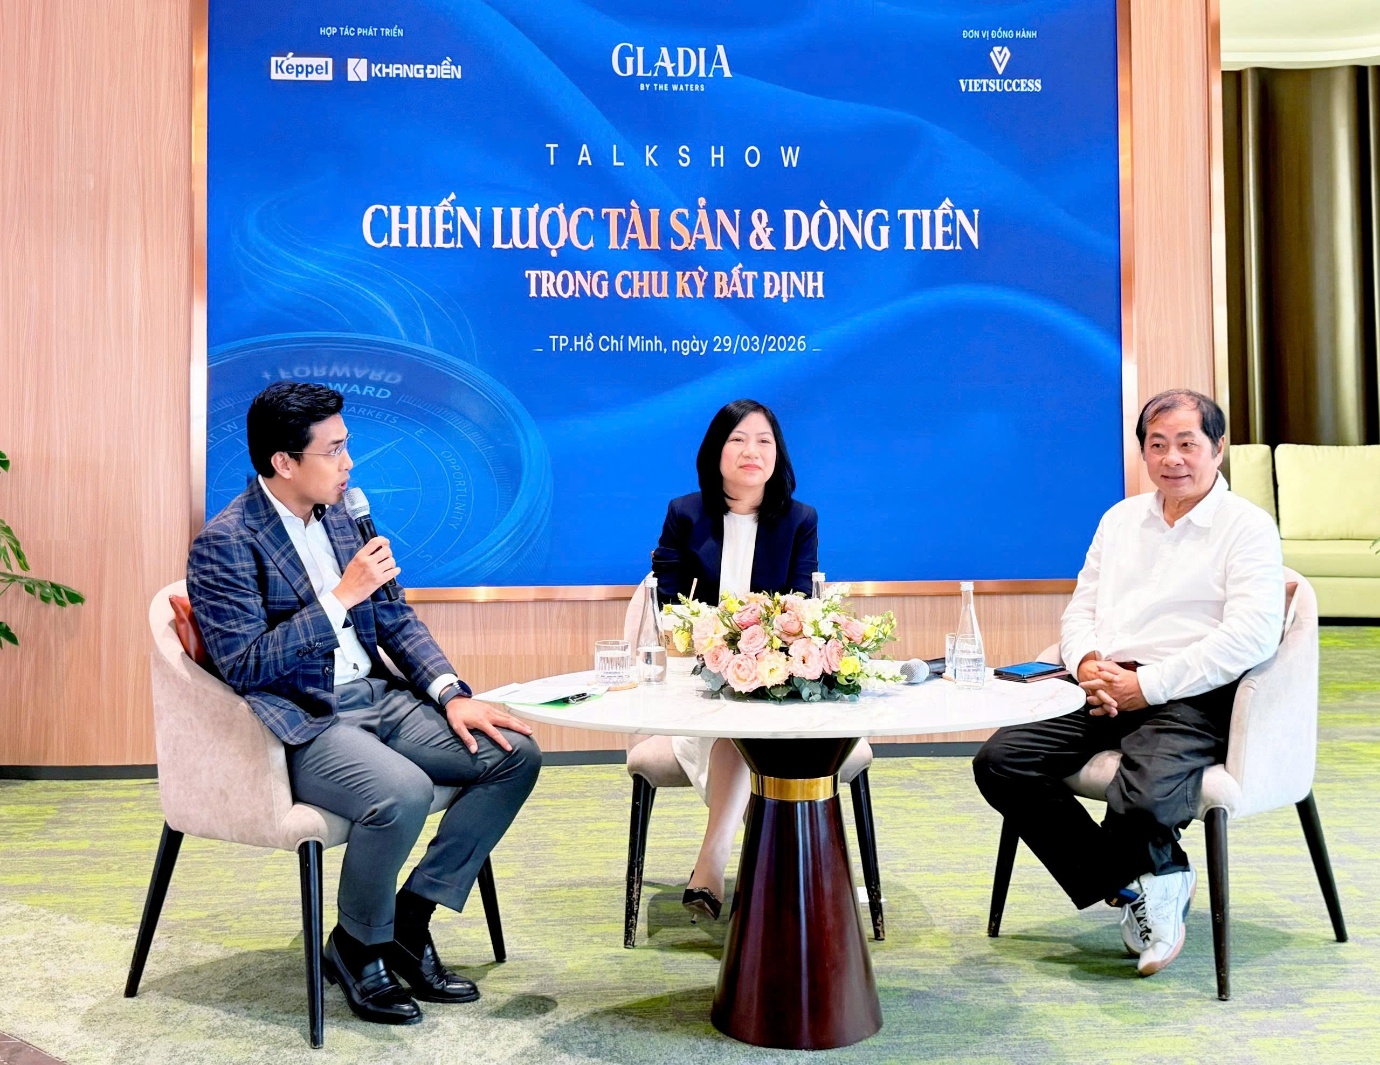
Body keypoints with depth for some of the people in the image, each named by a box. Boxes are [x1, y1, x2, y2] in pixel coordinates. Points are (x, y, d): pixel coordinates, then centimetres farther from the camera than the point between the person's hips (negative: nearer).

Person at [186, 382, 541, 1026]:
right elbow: (245, 667, -18)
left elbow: (395, 620, 14)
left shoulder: (338, 518, 12)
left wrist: (451, 695, -1)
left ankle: (410, 919, 2)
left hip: (379, 700, 8)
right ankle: (356, 947, -4)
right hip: (301, 725, -7)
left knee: (516, 754, -8)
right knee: (402, 793, -35)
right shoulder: (224, 544, -10)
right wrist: (341, 597, -21)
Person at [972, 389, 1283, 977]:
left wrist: (1147, 685, -16)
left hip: (1188, 698, -6)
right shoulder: (1121, 518, 21)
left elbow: (1252, 635, -11)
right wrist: (1088, 663, -5)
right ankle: (1136, 883, -5)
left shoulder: (1247, 526, 2)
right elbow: (1081, 608, 19)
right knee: (999, 762, -15)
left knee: (1143, 801, -34)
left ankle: (1141, 878, 4)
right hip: (1104, 689, 6)